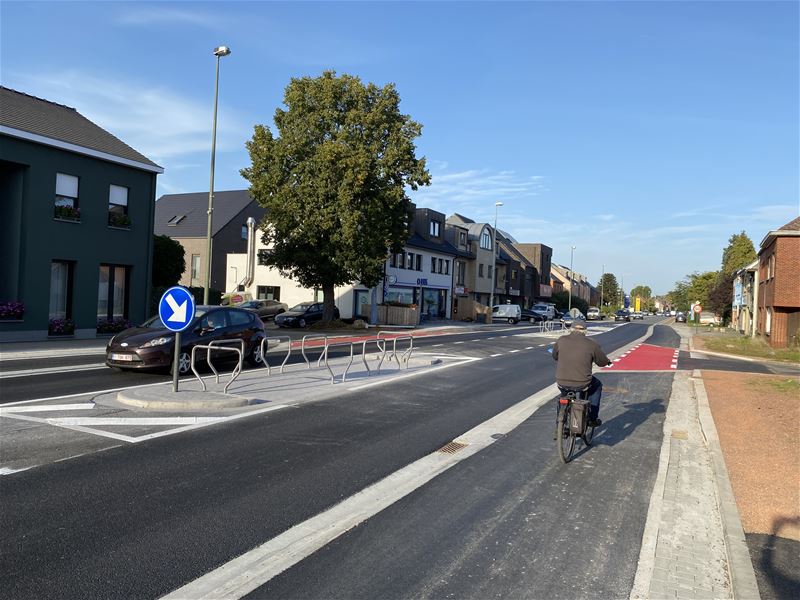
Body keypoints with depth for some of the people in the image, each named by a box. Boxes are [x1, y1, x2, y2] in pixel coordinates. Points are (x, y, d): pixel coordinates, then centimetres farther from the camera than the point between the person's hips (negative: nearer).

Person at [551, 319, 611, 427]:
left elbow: (555, 357, 17)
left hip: (562, 383, 2)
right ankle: (593, 418, 29)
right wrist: (607, 361, 31)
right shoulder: (591, 343, -3)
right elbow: (602, 362, 7)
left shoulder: (561, 340, 2)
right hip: (582, 384, -2)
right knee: (597, 385, 30)